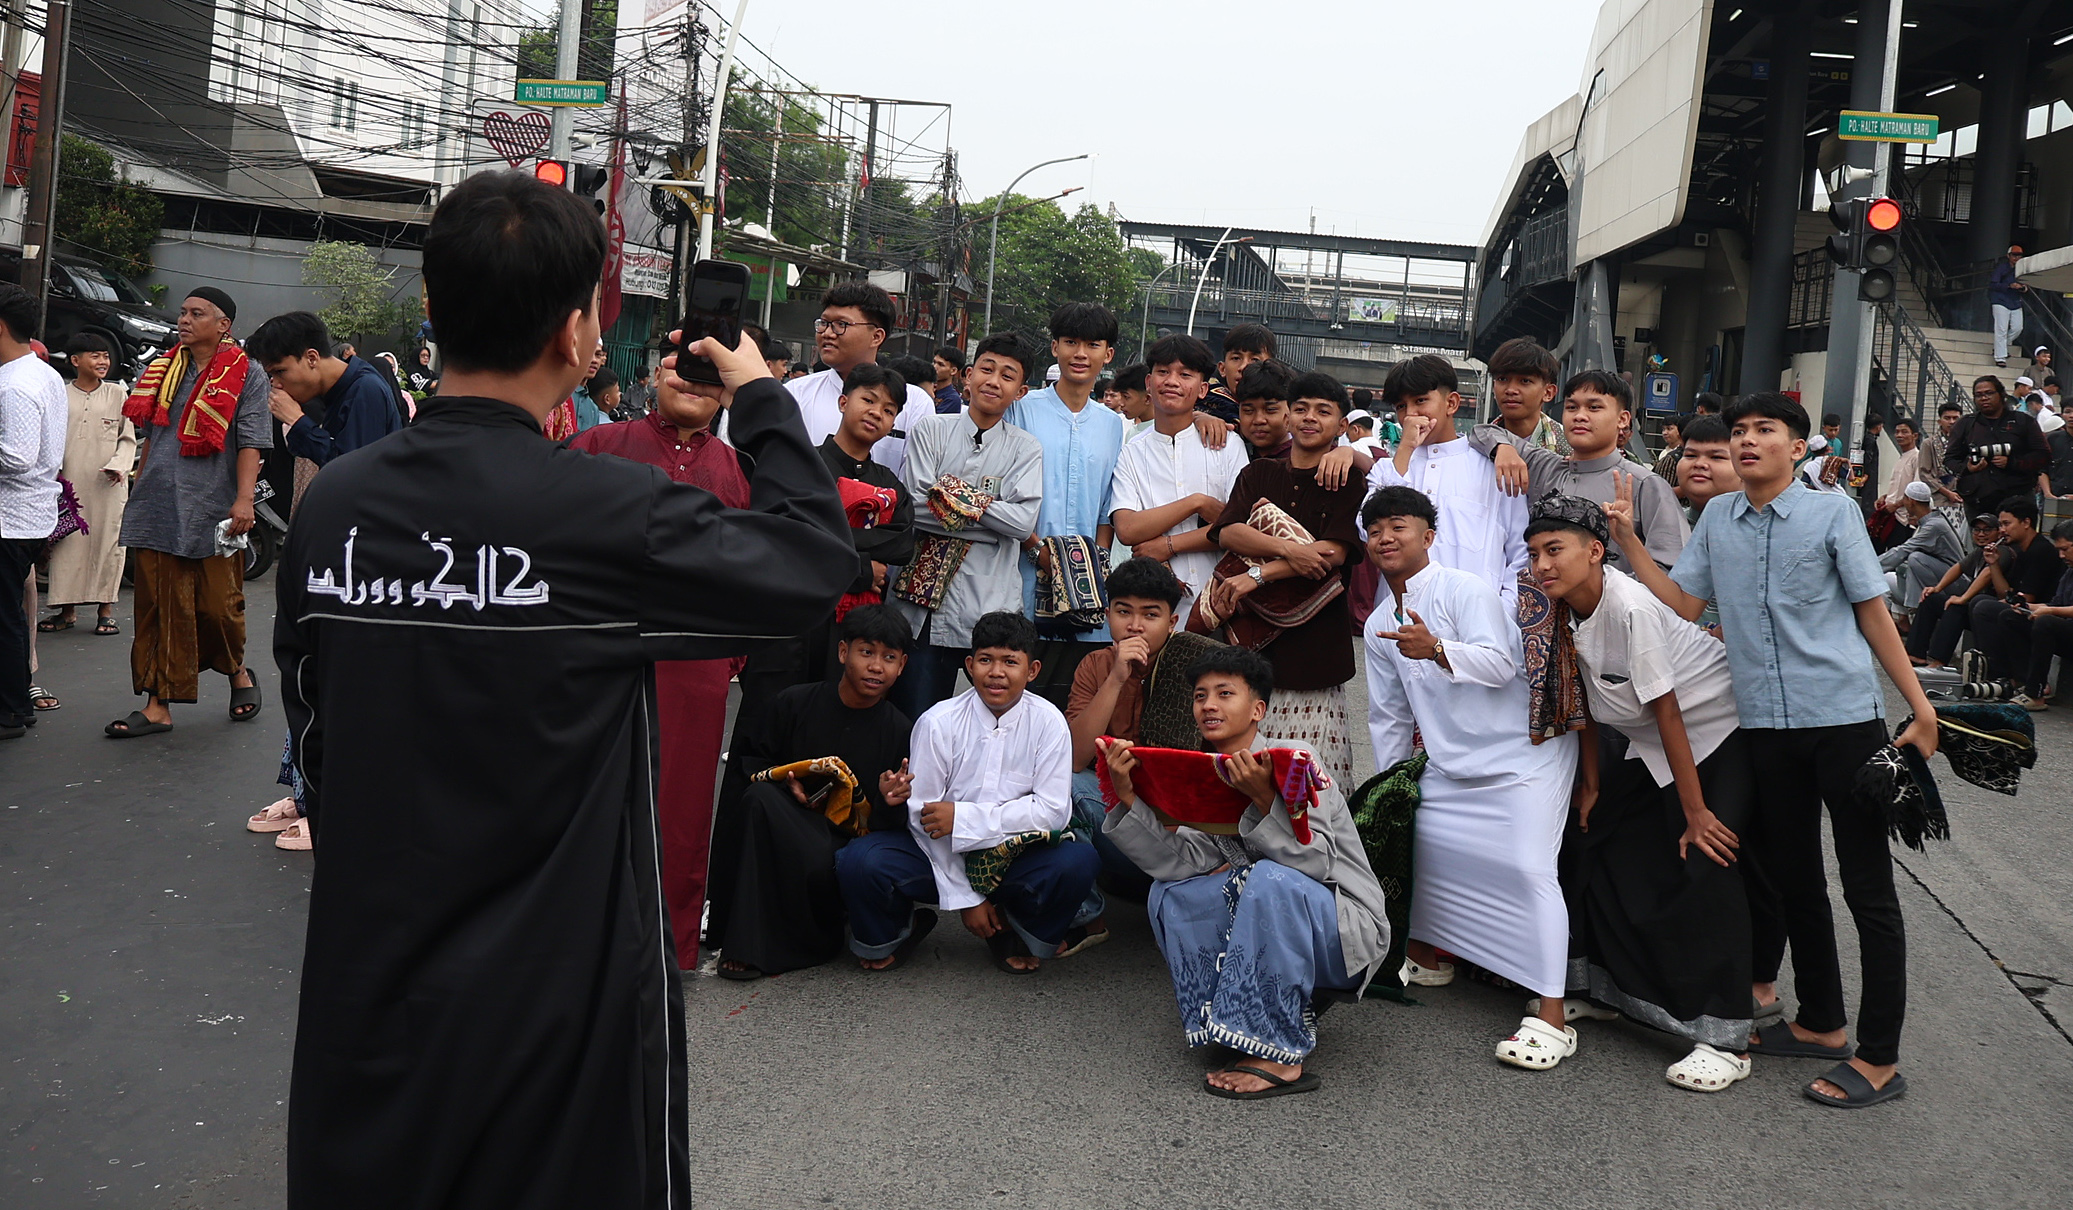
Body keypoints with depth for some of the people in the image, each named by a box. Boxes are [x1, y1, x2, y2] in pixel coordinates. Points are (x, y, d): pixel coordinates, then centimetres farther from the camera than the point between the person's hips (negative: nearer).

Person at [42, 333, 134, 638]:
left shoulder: (117, 394, 8)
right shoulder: (61, 396, 8)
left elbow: (128, 438, 7)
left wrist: (118, 465, -9)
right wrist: (52, 472, -1)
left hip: (107, 486, -1)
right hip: (69, 483, 1)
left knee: (107, 542, -1)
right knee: (67, 544, 2)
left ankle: (106, 610, 7)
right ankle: (68, 610, 11)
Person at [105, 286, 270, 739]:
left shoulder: (247, 376, 0)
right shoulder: (164, 372, 15)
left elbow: (250, 444, -7)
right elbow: (149, 439, 22)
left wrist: (243, 500, -18)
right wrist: (137, 494, 20)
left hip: (213, 512, -4)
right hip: (158, 510, 4)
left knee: (218, 605, 2)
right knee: (159, 608, 3)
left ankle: (238, 673, 30)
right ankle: (158, 705, 6)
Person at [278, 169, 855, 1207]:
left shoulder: (331, 501, -4)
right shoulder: (609, 514, -21)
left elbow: (313, 732, 7)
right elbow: (815, 559, -8)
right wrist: (764, 402, 7)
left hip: (365, 976, 5)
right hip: (554, 993, -5)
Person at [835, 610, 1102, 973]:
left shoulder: (1048, 723, -7)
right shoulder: (938, 723, -10)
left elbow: (1053, 810, -12)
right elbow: (924, 817, -9)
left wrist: (963, 818, -20)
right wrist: (965, 899, -11)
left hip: (1015, 860, 0)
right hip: (943, 860, 0)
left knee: (1080, 861, -30)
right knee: (860, 861, -26)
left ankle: (1027, 936, 4)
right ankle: (889, 934, 10)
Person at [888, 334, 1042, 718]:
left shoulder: (1026, 450, 8)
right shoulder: (931, 431, 7)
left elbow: (1024, 521, -7)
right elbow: (913, 506, -6)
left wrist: (955, 496, -10)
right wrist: (986, 510, -7)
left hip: (992, 603, 0)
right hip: (926, 599, 0)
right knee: (914, 719, 1)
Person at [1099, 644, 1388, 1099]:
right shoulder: (1207, 778, 5)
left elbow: (1316, 862, -26)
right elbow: (1182, 860, -11)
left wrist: (1263, 798, -37)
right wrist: (1128, 797, -21)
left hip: (1346, 930, -6)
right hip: (1273, 927, 7)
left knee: (1270, 880, -34)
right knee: (1170, 895, -6)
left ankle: (1280, 1055, -26)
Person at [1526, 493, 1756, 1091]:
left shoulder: (1631, 609, -30)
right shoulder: (1566, 609, -6)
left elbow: (1667, 713, -26)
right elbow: (1587, 699, 6)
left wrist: (1696, 813, -21)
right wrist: (1591, 783, 9)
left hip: (1723, 733, -9)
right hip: (1653, 748, 9)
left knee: (1706, 867, -17)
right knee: (1594, 843, 9)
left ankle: (1725, 1041, -13)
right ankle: (1593, 983, 28)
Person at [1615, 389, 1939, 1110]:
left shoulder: (1832, 513, -2)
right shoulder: (1717, 521, 9)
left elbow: (1873, 612, 0)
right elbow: (1683, 603, 5)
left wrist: (1920, 708, -4)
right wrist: (1627, 540, -3)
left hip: (1844, 718, -4)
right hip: (1766, 725, 5)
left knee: (1868, 888, 0)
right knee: (1793, 879, 14)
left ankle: (1879, 1059, 7)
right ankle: (1821, 1024, 31)